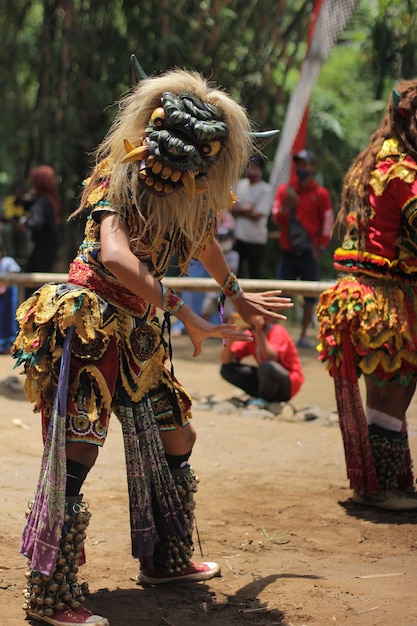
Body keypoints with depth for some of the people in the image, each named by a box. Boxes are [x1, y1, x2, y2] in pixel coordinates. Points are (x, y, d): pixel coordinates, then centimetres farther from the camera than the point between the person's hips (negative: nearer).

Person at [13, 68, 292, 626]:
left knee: (176, 442, 14)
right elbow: (114, 256, -33)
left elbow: (202, 240, 27)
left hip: (139, 338, 8)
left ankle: (166, 560, 32)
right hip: (89, 328, -8)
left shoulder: (192, 196, 4)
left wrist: (237, 297, 42)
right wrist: (185, 314, -31)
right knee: (75, 457, -9)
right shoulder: (123, 178, -17)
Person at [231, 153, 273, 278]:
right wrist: (245, 209, -10)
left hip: (256, 239, -5)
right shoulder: (240, 184, 12)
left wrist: (239, 210, -4)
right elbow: (232, 208, 6)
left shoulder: (266, 189, -6)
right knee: (235, 271, 8)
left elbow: (257, 215, -12)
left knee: (255, 273, 1)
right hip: (238, 236, 5)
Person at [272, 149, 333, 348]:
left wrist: (320, 248, -4)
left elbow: (327, 223, 2)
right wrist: (287, 205, -17)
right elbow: (277, 218, 2)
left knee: (310, 297, 3)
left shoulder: (321, 194, 1)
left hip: (309, 254, -1)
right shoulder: (284, 190, 7)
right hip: (287, 252, 1)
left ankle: (304, 335, 10)